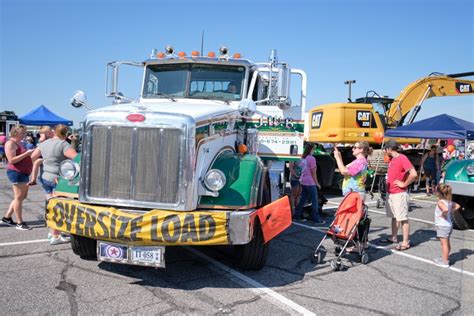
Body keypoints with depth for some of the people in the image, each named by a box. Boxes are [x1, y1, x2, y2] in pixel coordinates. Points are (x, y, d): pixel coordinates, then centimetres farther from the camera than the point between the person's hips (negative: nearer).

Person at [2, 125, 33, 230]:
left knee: (22, 196, 16)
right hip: (16, 173, -10)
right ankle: (20, 223, 1)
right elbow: (12, 160, -21)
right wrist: (27, 153, -22)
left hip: (24, 173, 10)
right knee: (19, 197, -5)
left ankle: (7, 217, 26)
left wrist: (30, 154, 12)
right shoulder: (10, 143, -11)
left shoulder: (18, 143, 18)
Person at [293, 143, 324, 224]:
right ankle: (316, 219, 1)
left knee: (302, 199, 15)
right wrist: (317, 183, -5)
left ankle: (297, 215, 18)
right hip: (310, 183, -8)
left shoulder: (302, 158, 9)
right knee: (314, 201, -1)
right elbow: (313, 172, -13)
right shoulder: (311, 158, -14)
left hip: (303, 182, 8)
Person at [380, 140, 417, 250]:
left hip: (399, 194, -9)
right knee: (394, 217, 17)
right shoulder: (391, 159, 11)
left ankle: (405, 243, 1)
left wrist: (404, 184, -16)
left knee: (403, 218, -4)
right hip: (390, 193, 9)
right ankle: (394, 238, 27)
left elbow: (414, 174, -24)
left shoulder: (402, 158, -15)